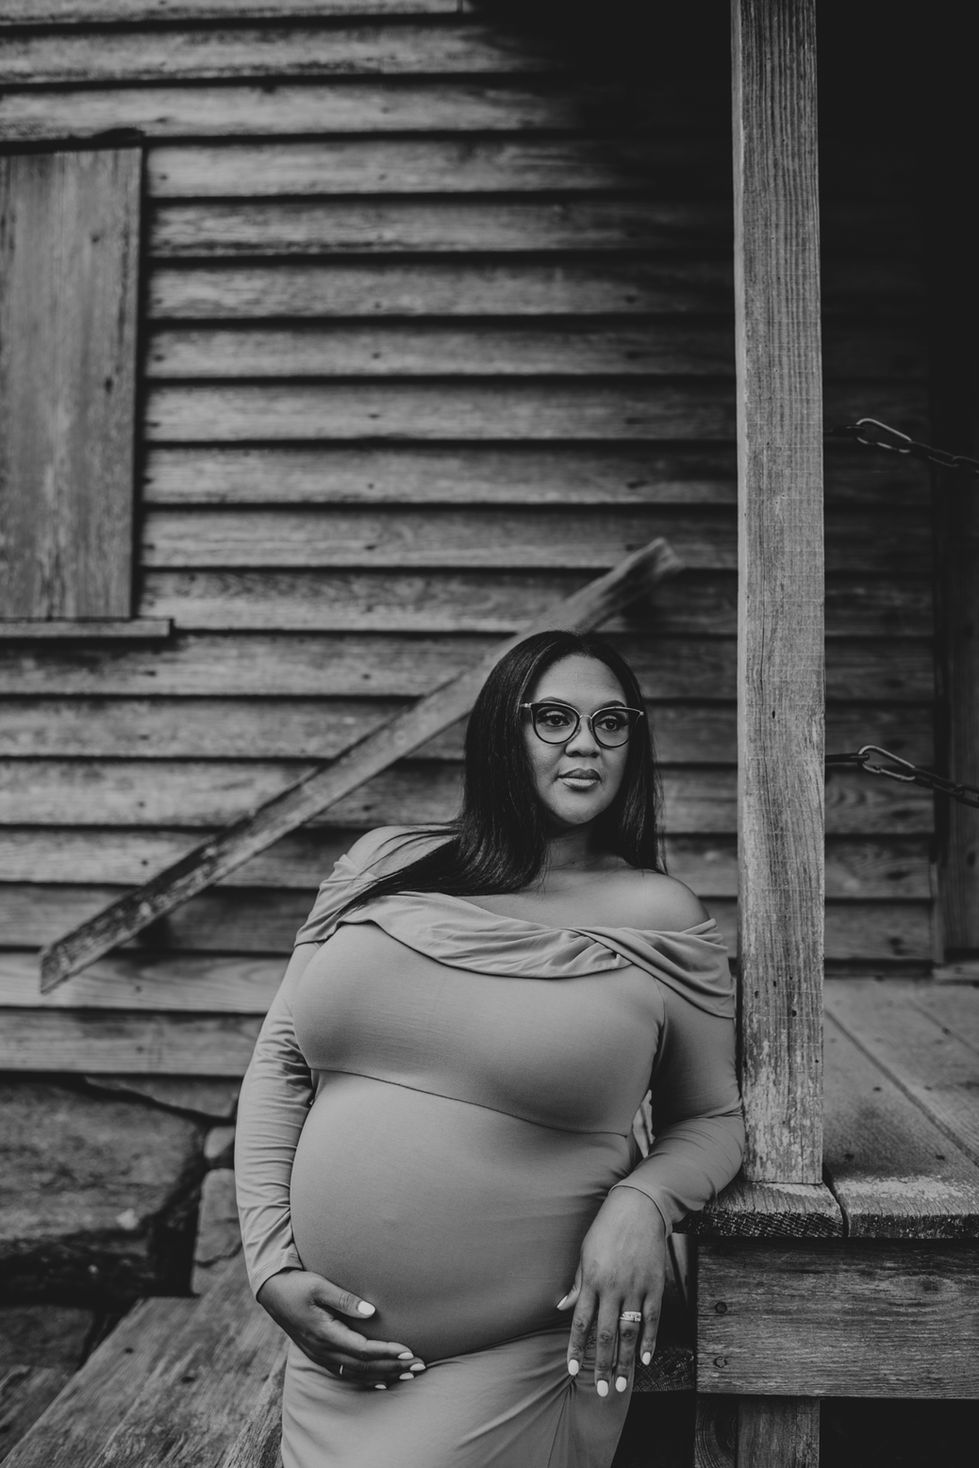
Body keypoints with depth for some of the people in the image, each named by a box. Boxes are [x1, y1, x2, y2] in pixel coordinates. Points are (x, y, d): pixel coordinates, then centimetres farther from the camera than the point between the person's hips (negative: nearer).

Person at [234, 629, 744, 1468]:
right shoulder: (386, 867, 0)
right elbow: (279, 1062, 3)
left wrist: (641, 1203, -17)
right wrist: (271, 1260, -4)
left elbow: (712, 1120, 3)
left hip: (527, 1360, -2)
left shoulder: (661, 918, -6)